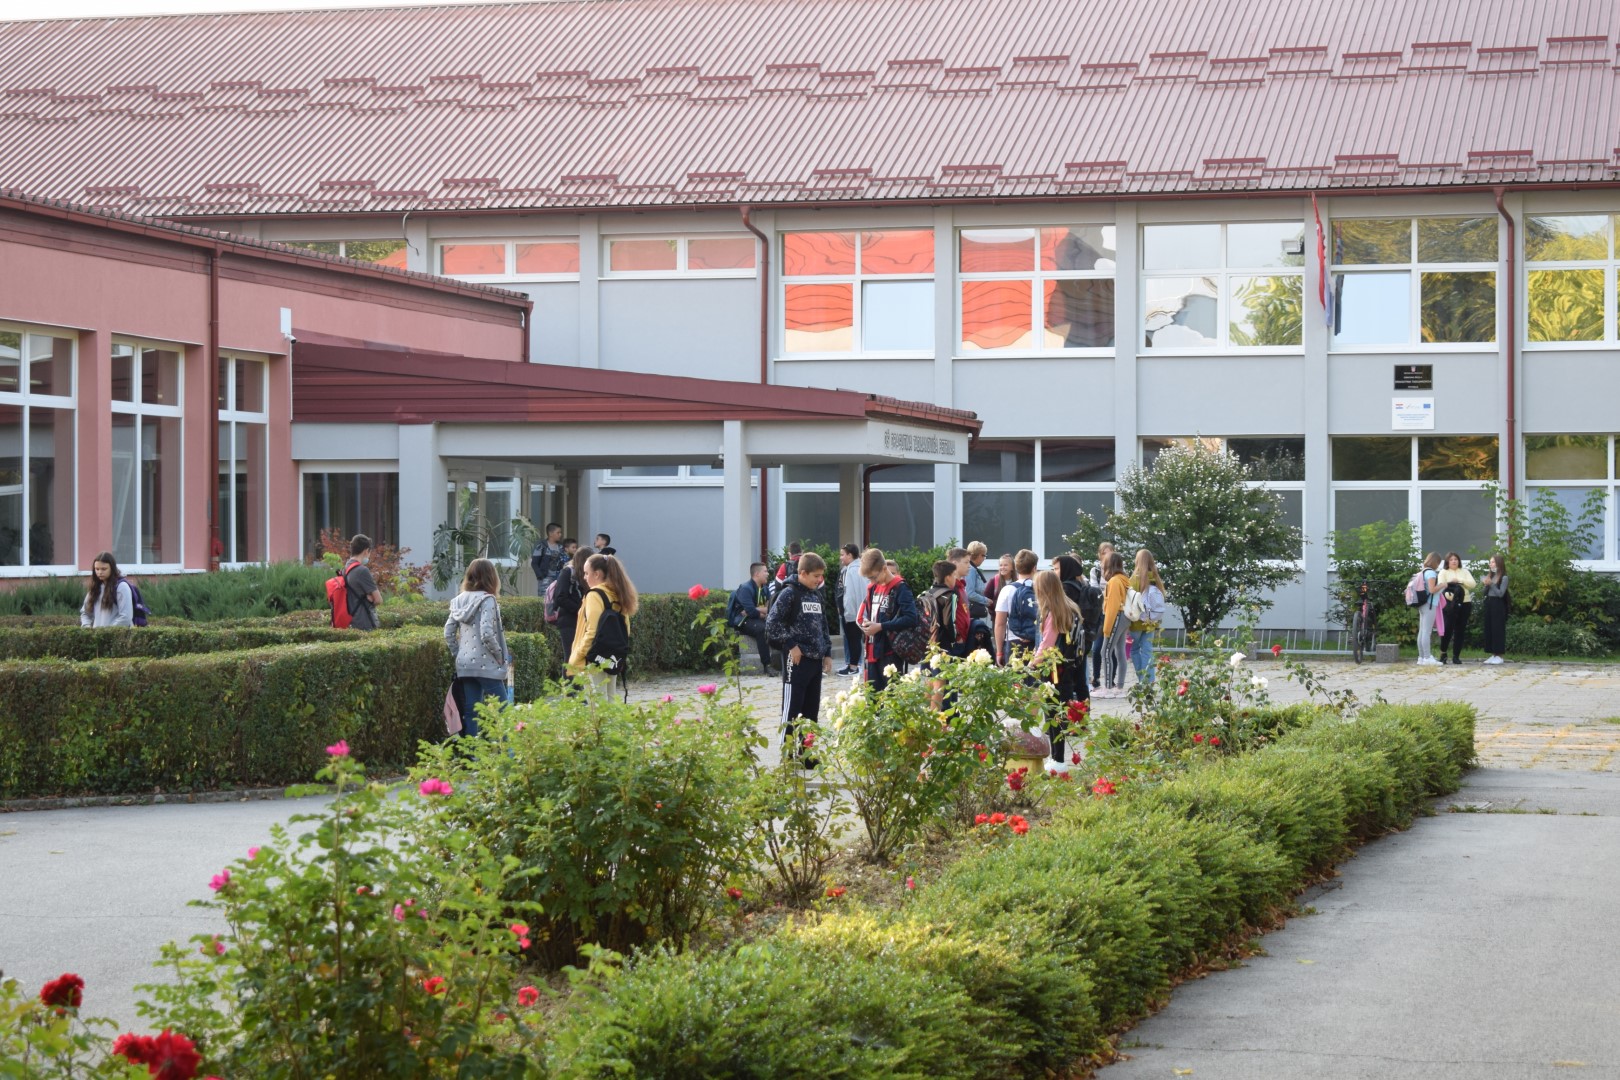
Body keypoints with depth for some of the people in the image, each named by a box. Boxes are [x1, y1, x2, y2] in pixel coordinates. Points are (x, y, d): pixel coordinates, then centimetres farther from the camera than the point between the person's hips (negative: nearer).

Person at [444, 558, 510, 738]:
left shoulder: (459, 601, 9)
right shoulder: (487, 600, -12)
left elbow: (448, 633, 9)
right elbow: (487, 634, -21)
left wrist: (457, 654, 16)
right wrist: (500, 656, -9)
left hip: (464, 664, 7)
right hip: (487, 665, -7)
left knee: (471, 711, 8)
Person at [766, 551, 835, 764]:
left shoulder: (816, 595, 14)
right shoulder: (789, 594, -9)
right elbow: (772, 623, -15)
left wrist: (827, 653, 16)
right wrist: (791, 645, -15)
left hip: (815, 659, 8)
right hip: (797, 660, -8)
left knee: (811, 709, 11)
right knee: (792, 708, -4)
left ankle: (806, 753, 19)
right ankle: (787, 753, 1)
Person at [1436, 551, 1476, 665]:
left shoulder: (1464, 571, 15)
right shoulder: (1443, 572, 7)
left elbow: (1473, 584, 2)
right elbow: (1441, 587, -8)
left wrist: (1459, 580, -10)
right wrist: (1448, 595, -26)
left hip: (1465, 603, 3)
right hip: (1450, 604, -3)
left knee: (1460, 630, 3)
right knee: (1448, 629, -11)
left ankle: (1456, 656, 8)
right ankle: (1443, 654, 3)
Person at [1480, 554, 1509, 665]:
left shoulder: (1503, 578, -6)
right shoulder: (1489, 576, 13)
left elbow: (1500, 593, -13)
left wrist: (1491, 584, -18)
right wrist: (1484, 585, -5)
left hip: (1498, 605, -7)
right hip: (1488, 604, 7)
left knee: (1498, 629, -6)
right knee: (1488, 629, 6)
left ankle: (1499, 655, -2)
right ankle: (1493, 655, 11)